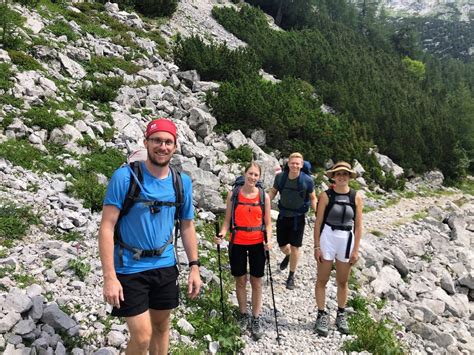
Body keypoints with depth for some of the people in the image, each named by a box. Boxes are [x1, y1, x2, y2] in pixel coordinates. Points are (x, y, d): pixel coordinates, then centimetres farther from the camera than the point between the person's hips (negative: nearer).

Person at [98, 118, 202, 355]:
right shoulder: (124, 176, -14)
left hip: (166, 267, 4)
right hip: (130, 269, -4)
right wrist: (109, 277, -19)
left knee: (161, 326, 18)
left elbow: (187, 226, 8)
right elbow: (107, 227, -14)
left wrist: (194, 267, 4)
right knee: (142, 336, -3)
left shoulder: (183, 182, -1)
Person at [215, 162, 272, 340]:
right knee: (240, 280, 11)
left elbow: (267, 223, 2)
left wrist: (268, 239, -14)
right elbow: (228, 220, 2)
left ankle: (256, 318, 20)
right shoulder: (233, 195, -1)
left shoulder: (264, 196, -1)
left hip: (257, 243, 0)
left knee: (256, 282, 7)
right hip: (237, 243, 0)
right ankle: (243, 314, 29)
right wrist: (222, 235, -15)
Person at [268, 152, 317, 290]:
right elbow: (273, 191, 5)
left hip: (298, 218, -2)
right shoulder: (280, 177, -11)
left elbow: (313, 198, -3)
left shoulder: (307, 180, -16)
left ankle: (291, 276, 22)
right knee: (282, 246, 13)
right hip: (283, 216, 2)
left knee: (294, 247, 3)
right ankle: (288, 255, 52)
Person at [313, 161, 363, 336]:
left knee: (343, 281, 16)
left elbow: (358, 225, 1)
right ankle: (322, 315, 23)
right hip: (327, 238, -2)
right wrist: (316, 246, -8)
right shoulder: (326, 195, -7)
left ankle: (340, 315, 33)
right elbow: (318, 222, -5)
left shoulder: (356, 197, -1)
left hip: (347, 240, 2)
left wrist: (356, 249, -1)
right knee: (322, 280, 8)